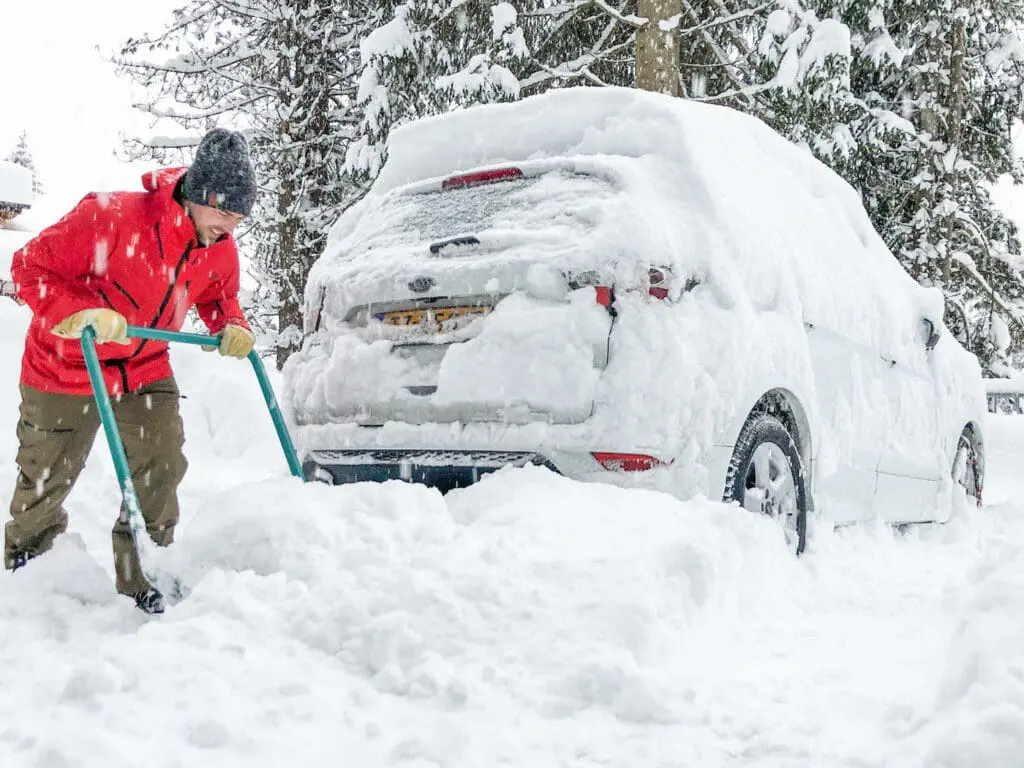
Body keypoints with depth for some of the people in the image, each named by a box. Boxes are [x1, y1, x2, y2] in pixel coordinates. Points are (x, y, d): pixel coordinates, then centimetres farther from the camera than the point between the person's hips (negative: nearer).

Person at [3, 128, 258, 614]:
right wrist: (84, 313, -38)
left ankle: (141, 578, 7)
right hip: (66, 369, -4)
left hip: (146, 371, 4)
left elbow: (218, 296, 11)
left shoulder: (219, 250, -9)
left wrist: (232, 327, -11)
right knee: (46, 482, 10)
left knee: (163, 467, -10)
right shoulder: (111, 217, -30)